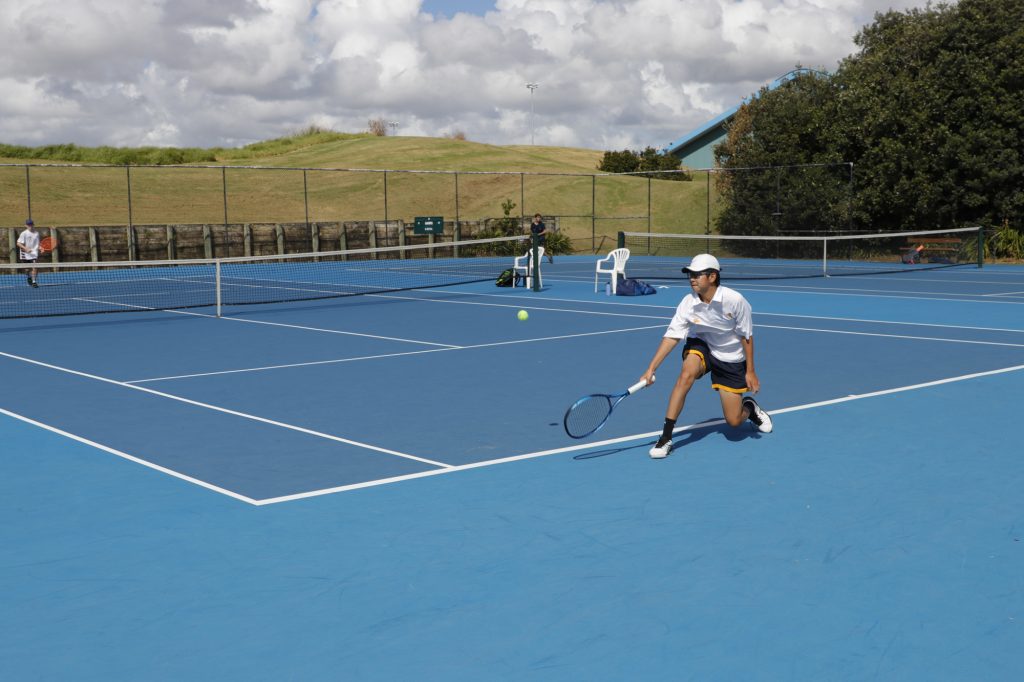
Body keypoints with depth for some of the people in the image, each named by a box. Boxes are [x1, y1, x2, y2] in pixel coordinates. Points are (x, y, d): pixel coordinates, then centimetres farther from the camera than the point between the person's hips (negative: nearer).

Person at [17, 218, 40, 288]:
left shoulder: (36, 233, 5)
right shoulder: (24, 234, -6)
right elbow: (19, 243, -10)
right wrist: (26, 249, -21)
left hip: (34, 253, 1)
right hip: (25, 254, -1)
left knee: (34, 267, -14)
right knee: (28, 268, 11)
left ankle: (34, 281, -12)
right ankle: (29, 277, 38)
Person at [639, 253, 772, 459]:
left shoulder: (735, 300, -25)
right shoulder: (688, 303, -19)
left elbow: (746, 336, -14)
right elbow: (671, 336, -19)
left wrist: (750, 371, -10)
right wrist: (651, 369, -26)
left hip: (731, 359, -1)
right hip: (701, 347, 2)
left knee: (734, 421, -3)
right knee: (686, 375, -34)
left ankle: (750, 407, 37)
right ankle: (666, 437, -28)